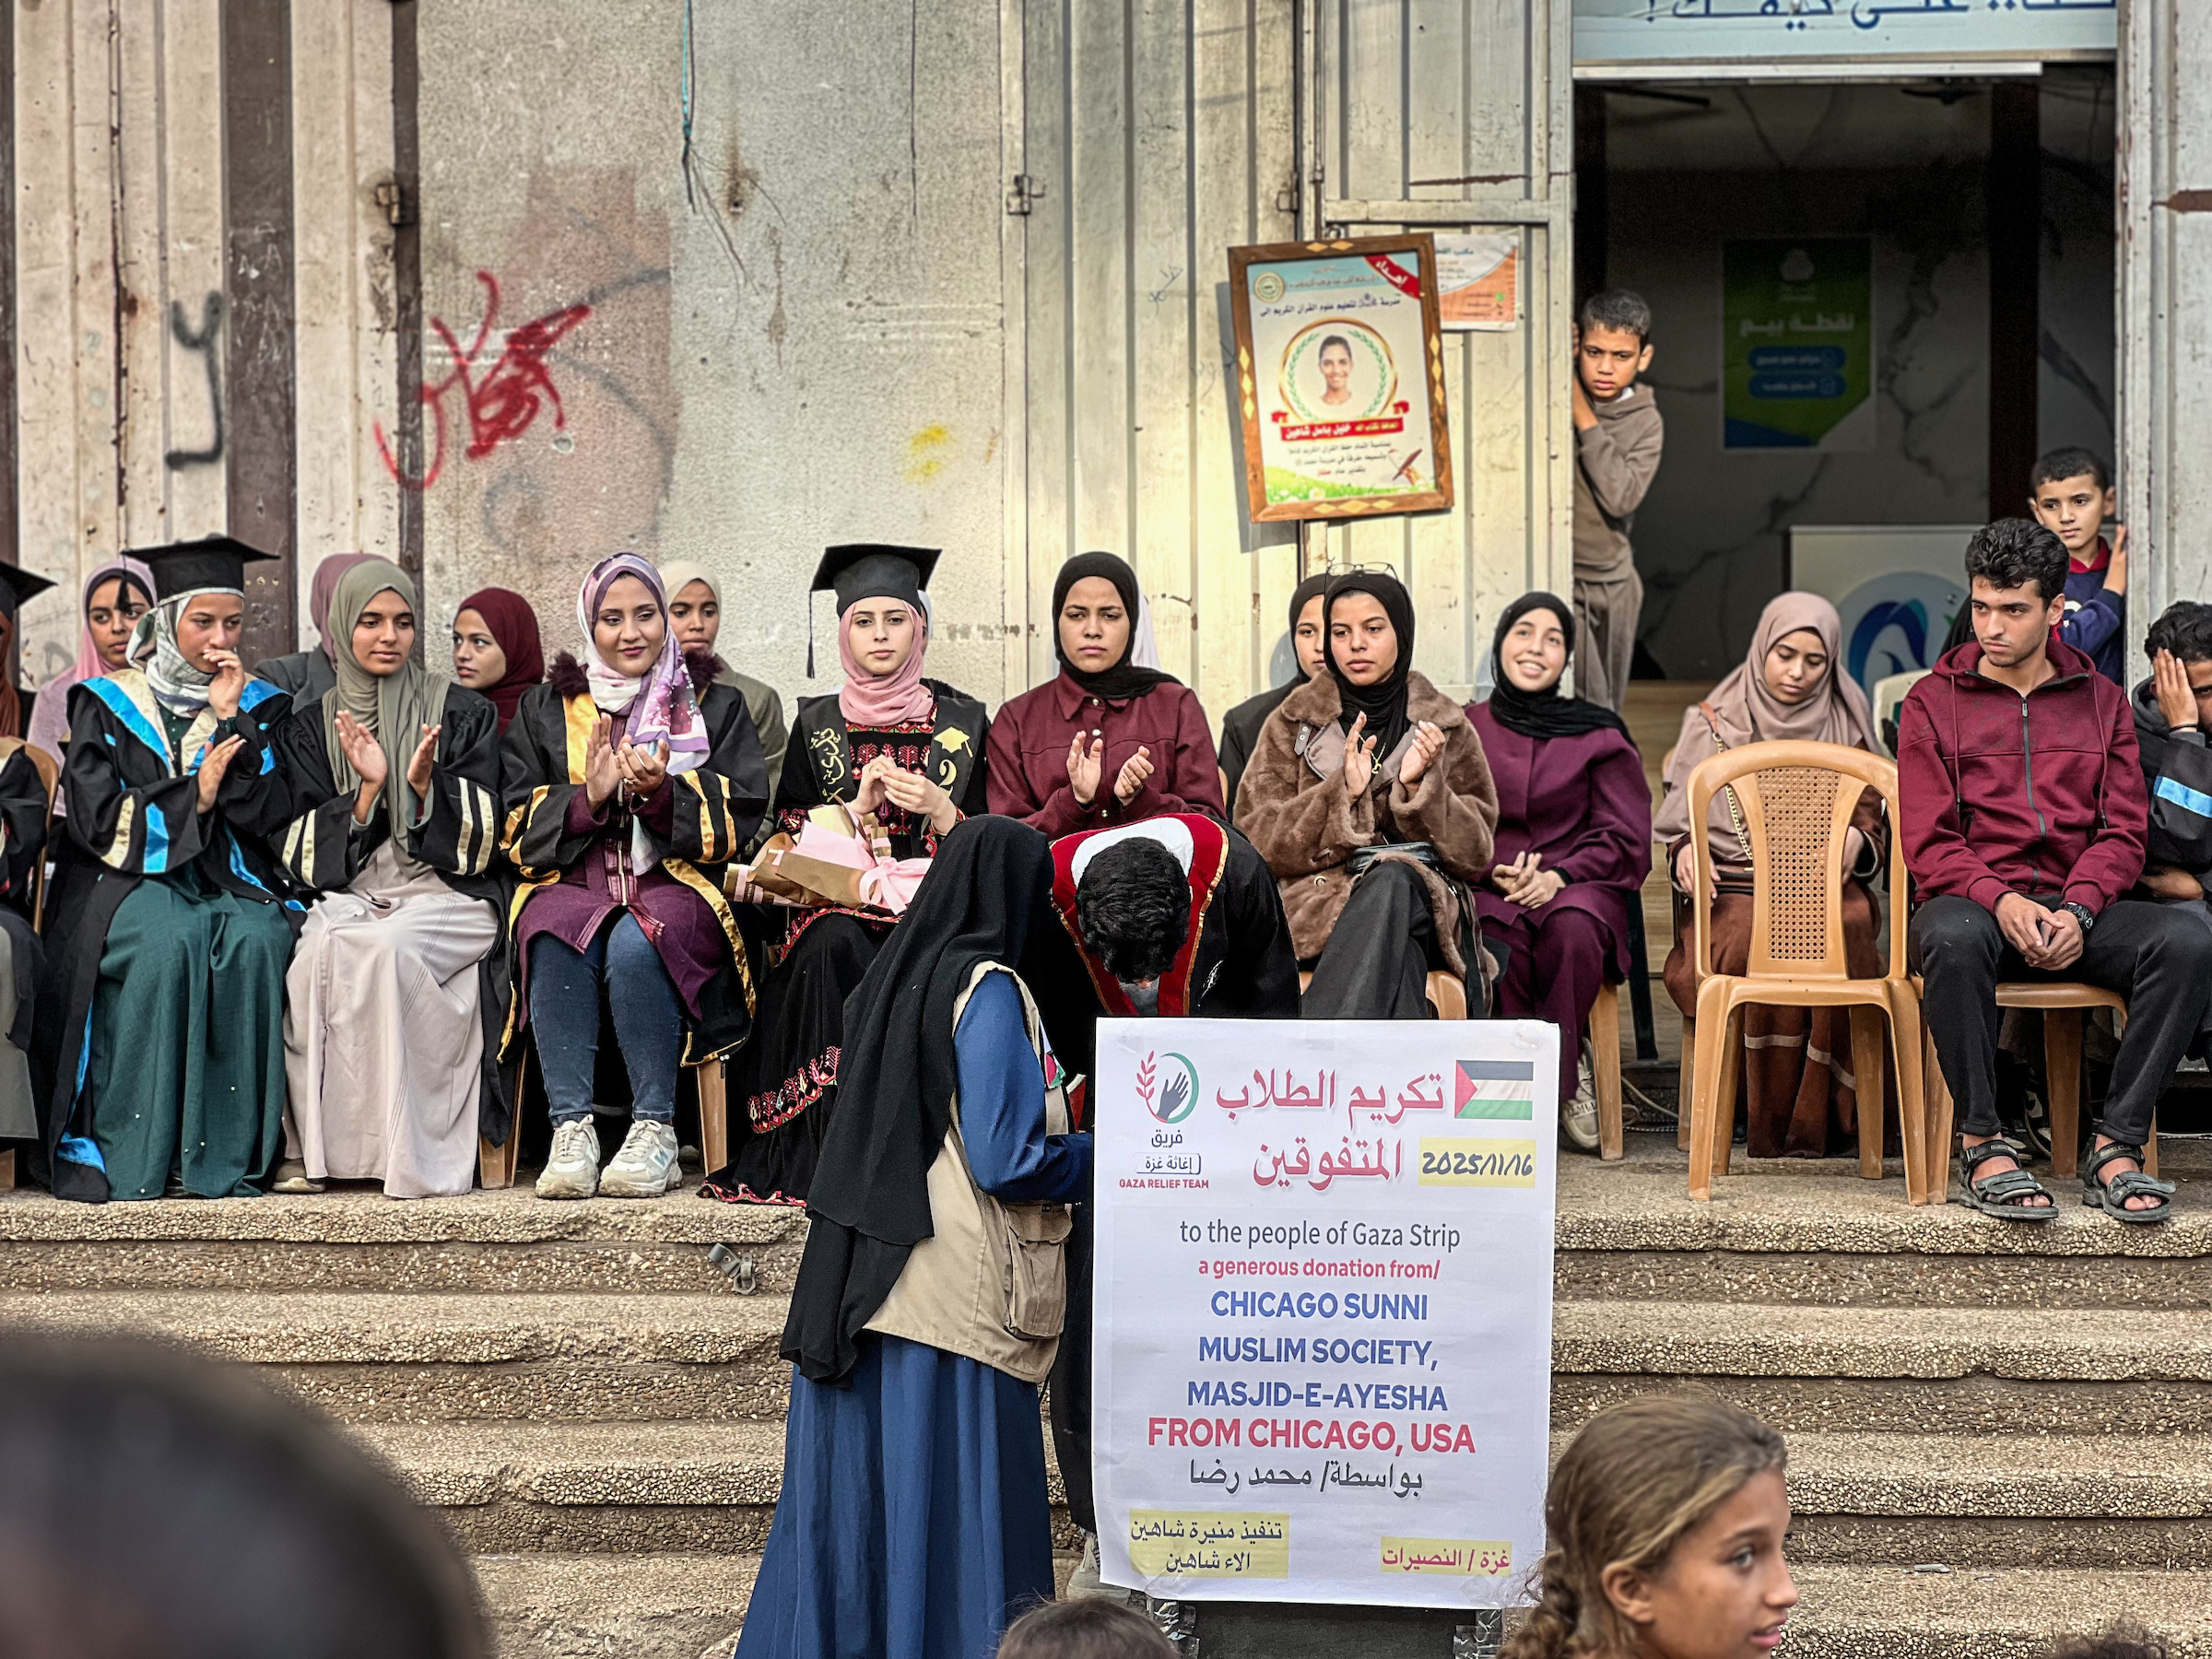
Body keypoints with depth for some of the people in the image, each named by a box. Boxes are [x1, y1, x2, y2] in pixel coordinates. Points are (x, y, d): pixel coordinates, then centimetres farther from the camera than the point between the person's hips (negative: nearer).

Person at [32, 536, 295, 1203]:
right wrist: (192, 796, -12)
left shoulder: (258, 705, 13)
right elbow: (97, 819, -3)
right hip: (128, 878, -2)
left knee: (257, 939, -33)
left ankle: (222, 1155, -28)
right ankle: (132, 1160, -30)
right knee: (168, 940, -36)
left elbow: (260, 814, -1)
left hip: (226, 878, 2)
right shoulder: (108, 704, 8)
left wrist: (231, 719, -7)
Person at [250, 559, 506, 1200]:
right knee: (320, 955, -34)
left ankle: (411, 1154, -34)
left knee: (388, 947, -36)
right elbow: (303, 854, 6)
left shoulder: (463, 713, 11)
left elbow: (480, 841, 3)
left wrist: (426, 785, -15)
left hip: (444, 896, -2)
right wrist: (367, 790, -9)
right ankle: (311, 1147, -28)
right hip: (348, 896, 2)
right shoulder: (311, 727, 16)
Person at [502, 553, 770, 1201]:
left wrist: (662, 793, -14)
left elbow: (737, 824, 4)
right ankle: (571, 1130, -34)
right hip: (571, 882, 1)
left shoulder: (716, 706, 16)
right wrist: (588, 798, -10)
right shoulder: (544, 709, 18)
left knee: (635, 943, -35)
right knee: (557, 942, -34)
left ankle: (655, 1131, -31)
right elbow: (519, 829, 9)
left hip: (678, 884, -1)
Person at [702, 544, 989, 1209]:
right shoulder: (817, 725, 14)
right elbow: (792, 843, 8)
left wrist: (938, 807, -10)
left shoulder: (962, 721, 12)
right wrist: (857, 806, -8)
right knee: (835, 946, -35)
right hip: (837, 899, 0)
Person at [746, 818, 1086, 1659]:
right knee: (949, 1514, -2)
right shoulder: (987, 990, -11)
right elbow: (1010, 1161, -16)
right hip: (955, 1301, -7)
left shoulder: (891, 979, 11)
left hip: (853, 1289, 8)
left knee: (850, 1504, 11)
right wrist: (1103, 1156, 0)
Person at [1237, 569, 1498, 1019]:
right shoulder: (1294, 724, 15)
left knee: (1392, 880, -38)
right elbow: (1256, 839, 4)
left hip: (1424, 905, 1)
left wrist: (1418, 788, -9)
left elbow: (1474, 854, 9)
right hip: (1316, 908, 0)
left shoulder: (1446, 728, 15)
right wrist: (1341, 793, -10)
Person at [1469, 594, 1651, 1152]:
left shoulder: (1598, 736, 11)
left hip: (1577, 885, 0)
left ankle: (1562, 1066, -19)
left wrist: (1559, 875, -12)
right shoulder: (1466, 729, 13)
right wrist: (1495, 871, -11)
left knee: (1574, 929, -37)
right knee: (1503, 946, -36)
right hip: (1487, 890, 0)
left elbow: (1626, 835, 5)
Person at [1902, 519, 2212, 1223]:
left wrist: (2077, 909, -12)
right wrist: (2000, 901, -19)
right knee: (1953, 938, -40)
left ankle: (2117, 1145, -23)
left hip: (2076, 907, 3)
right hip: (1974, 899, -2)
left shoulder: (2101, 701, 17)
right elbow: (1929, 845, 1)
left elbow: (2123, 833, 9)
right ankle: (1984, 1145, -28)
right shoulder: (1933, 703, 10)